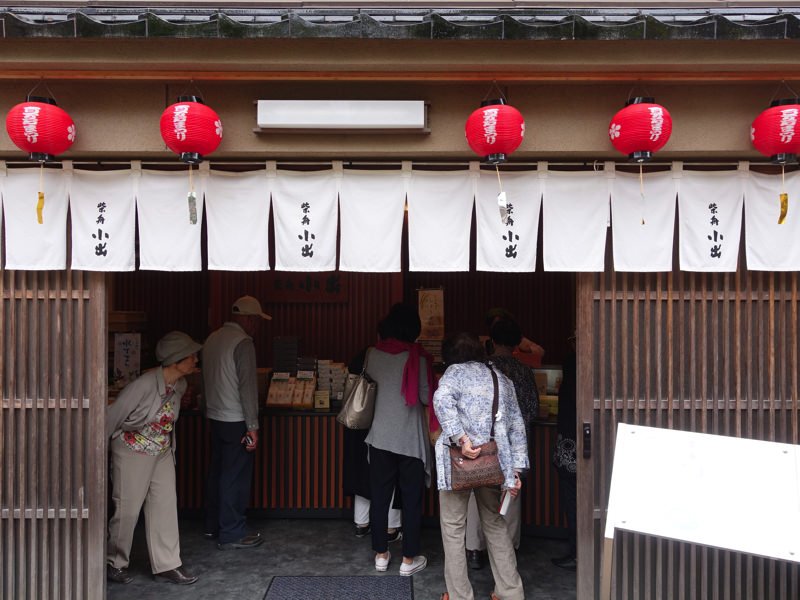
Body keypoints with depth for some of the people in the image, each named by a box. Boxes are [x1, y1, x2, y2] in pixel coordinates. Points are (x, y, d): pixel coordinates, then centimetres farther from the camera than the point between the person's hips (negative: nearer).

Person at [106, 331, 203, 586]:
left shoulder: (180, 385, -4)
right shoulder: (144, 384, -26)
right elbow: (113, 415, -17)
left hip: (163, 452, 6)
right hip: (133, 452, -6)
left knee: (165, 505, 6)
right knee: (127, 509, 5)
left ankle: (167, 565, 16)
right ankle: (114, 563, 26)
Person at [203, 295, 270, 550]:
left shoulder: (212, 339, 9)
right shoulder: (243, 342, -17)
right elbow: (248, 387, -20)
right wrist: (253, 427, -17)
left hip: (214, 417, 9)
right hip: (235, 421, -8)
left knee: (217, 472, 18)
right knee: (236, 478, 1)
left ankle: (213, 525, 29)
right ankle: (231, 534, 10)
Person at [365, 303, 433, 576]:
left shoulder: (373, 354, -2)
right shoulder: (418, 357, -13)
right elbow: (426, 397, -10)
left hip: (380, 436, 3)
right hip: (410, 439, -3)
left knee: (379, 497, 13)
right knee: (411, 500, 8)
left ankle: (381, 554, 23)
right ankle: (409, 559, 16)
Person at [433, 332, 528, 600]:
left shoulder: (457, 371, 1)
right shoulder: (502, 379, 17)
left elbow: (442, 399, -23)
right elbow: (517, 427, 14)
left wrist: (460, 438, -24)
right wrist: (515, 470, 13)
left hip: (460, 459, -5)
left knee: (453, 528, 8)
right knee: (495, 526, 20)